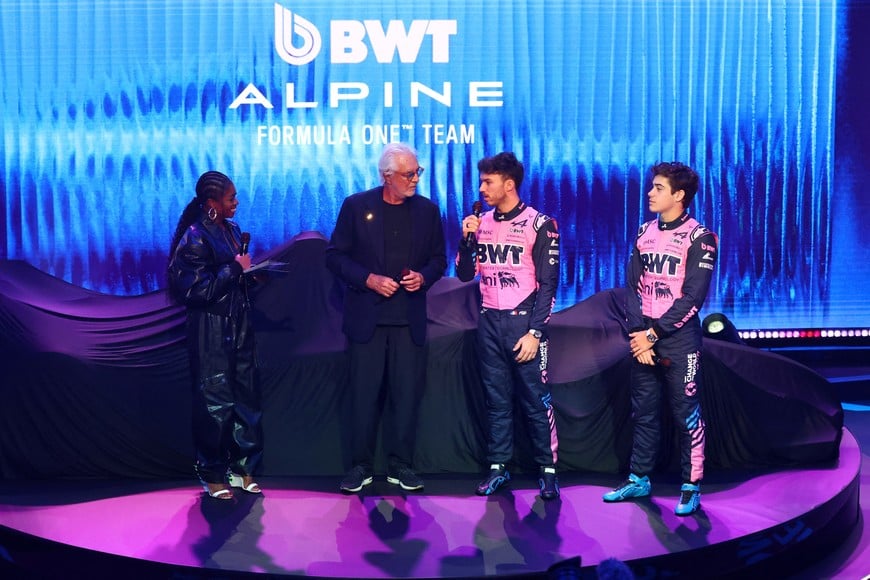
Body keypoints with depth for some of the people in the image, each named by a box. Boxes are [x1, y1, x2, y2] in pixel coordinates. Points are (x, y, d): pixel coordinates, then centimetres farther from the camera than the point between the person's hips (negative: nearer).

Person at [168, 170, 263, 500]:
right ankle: (213, 476, 12)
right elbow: (198, 291, -17)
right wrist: (235, 268, -15)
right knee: (215, 402, 0)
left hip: (238, 327, 7)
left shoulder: (231, 230, 10)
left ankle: (242, 468, 18)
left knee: (246, 398, 7)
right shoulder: (195, 237, -13)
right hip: (211, 330, -7)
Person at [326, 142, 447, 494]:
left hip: (409, 319, 2)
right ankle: (361, 466, 14)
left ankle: (401, 465, 16)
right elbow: (335, 256, -1)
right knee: (365, 395, 3)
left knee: (407, 394, 5)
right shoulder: (356, 206, -2)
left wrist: (424, 277, -9)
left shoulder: (427, 210, 5)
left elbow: (438, 258, 12)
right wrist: (368, 279, -14)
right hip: (367, 318, -2)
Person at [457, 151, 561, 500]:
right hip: (489, 322, 5)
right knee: (496, 400, 9)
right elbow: (465, 274, 9)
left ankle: (548, 469, 8)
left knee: (536, 401, -1)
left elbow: (548, 284, -7)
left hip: (522, 321, -4)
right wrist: (467, 239, -7)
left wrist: (535, 332, -14)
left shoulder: (539, 225, -6)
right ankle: (498, 467, 15)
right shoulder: (481, 223, 8)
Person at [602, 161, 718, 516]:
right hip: (643, 338, 6)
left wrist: (653, 333, -15)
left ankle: (691, 487, 9)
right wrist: (637, 333, -7)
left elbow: (692, 297, -14)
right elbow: (634, 287, 7)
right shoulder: (645, 233, 10)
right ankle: (639, 479, 22)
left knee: (686, 415, 0)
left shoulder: (699, 238, -8)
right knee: (643, 413, 13)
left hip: (678, 340, -6)